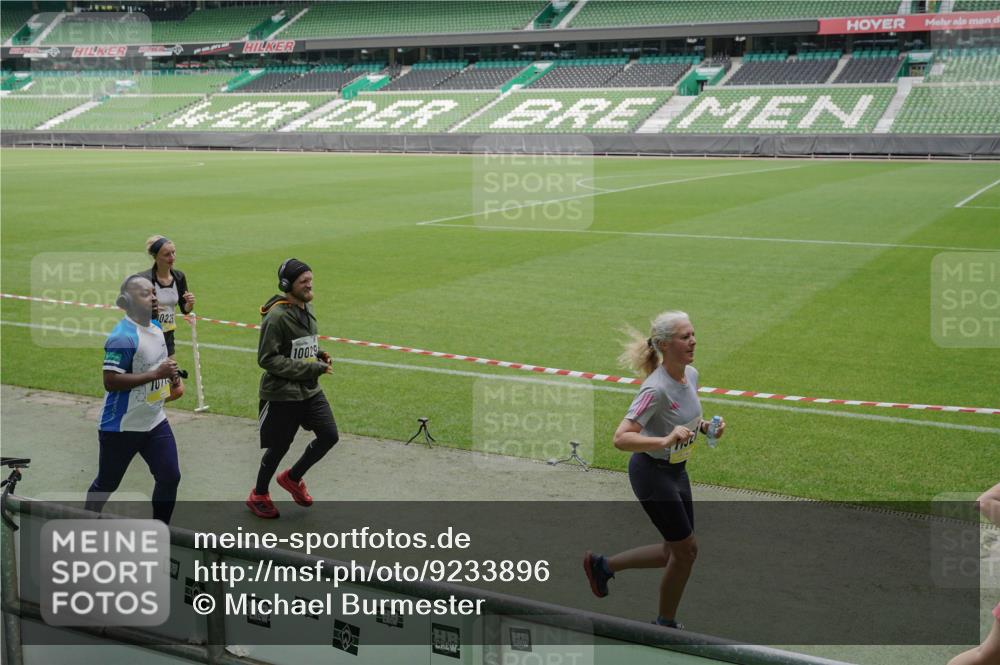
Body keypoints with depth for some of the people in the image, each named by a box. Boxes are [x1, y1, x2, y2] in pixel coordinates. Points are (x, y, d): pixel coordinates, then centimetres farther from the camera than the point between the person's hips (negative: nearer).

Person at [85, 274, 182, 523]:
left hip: (155, 421, 7)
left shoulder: (156, 326, 5)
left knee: (170, 477, 3)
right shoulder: (123, 336, -23)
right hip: (122, 427, -7)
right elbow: (111, 381, -28)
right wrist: (156, 374, -27)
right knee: (107, 483, 10)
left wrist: (170, 374, 3)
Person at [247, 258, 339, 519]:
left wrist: (318, 355, 0)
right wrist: (309, 368, -21)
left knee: (329, 435, 2)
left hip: (310, 390, 7)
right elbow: (267, 358, -20)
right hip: (282, 393, -7)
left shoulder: (307, 308, 6)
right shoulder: (277, 316, -20)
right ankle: (258, 496, 30)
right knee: (279, 447, 5)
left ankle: (292, 477, 25)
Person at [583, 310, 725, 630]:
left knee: (675, 552, 14)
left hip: (677, 470, 9)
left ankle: (602, 565, 30)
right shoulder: (656, 388, -27)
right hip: (652, 473, -9)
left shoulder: (691, 375, -1)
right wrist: (664, 441, -43)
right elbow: (620, 438, -32)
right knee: (686, 549, 2)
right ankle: (666, 622, 24)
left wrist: (704, 427, -2)